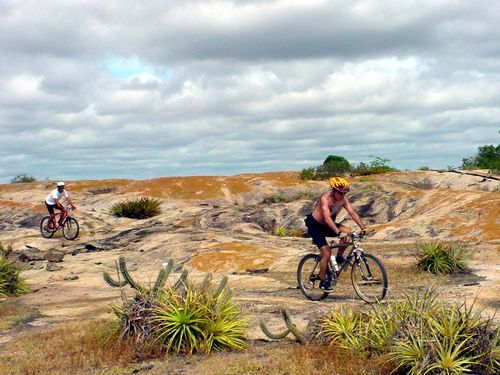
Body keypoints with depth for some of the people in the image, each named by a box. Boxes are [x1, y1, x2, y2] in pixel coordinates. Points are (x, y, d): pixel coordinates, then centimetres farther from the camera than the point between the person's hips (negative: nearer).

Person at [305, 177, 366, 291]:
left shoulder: (343, 199, -10)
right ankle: (323, 281, -3)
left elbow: (353, 213, -14)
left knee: (347, 233, -19)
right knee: (327, 252, -16)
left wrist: (362, 227, -27)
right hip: (315, 225, -6)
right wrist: (337, 231, -53)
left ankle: (339, 257, 1)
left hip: (327, 225, 6)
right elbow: (327, 218, -41)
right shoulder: (325, 198, -29)